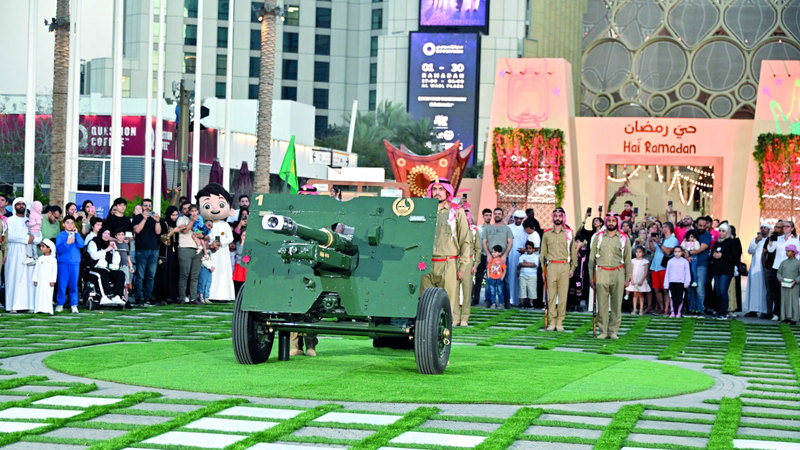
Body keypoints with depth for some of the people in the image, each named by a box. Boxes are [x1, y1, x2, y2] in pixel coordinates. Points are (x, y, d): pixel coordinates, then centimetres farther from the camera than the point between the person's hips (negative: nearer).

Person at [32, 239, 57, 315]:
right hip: (39, 281, 3)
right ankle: (39, 309, 0)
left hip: (48, 281, -3)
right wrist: (35, 279, 4)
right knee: (39, 294, -1)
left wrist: (53, 281, -7)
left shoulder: (52, 259, 1)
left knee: (48, 295, -7)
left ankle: (48, 310, -9)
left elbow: (55, 270, -1)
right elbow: (36, 270, 10)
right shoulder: (40, 259, 10)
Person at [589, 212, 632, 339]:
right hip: (601, 272, 0)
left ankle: (613, 331, 6)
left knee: (617, 304, -1)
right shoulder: (598, 237, 9)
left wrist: (627, 278, 6)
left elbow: (627, 259, 11)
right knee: (602, 303, -3)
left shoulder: (623, 238, 8)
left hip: (618, 273, 0)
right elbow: (592, 257, 11)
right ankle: (603, 331, 3)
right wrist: (591, 277, 6)